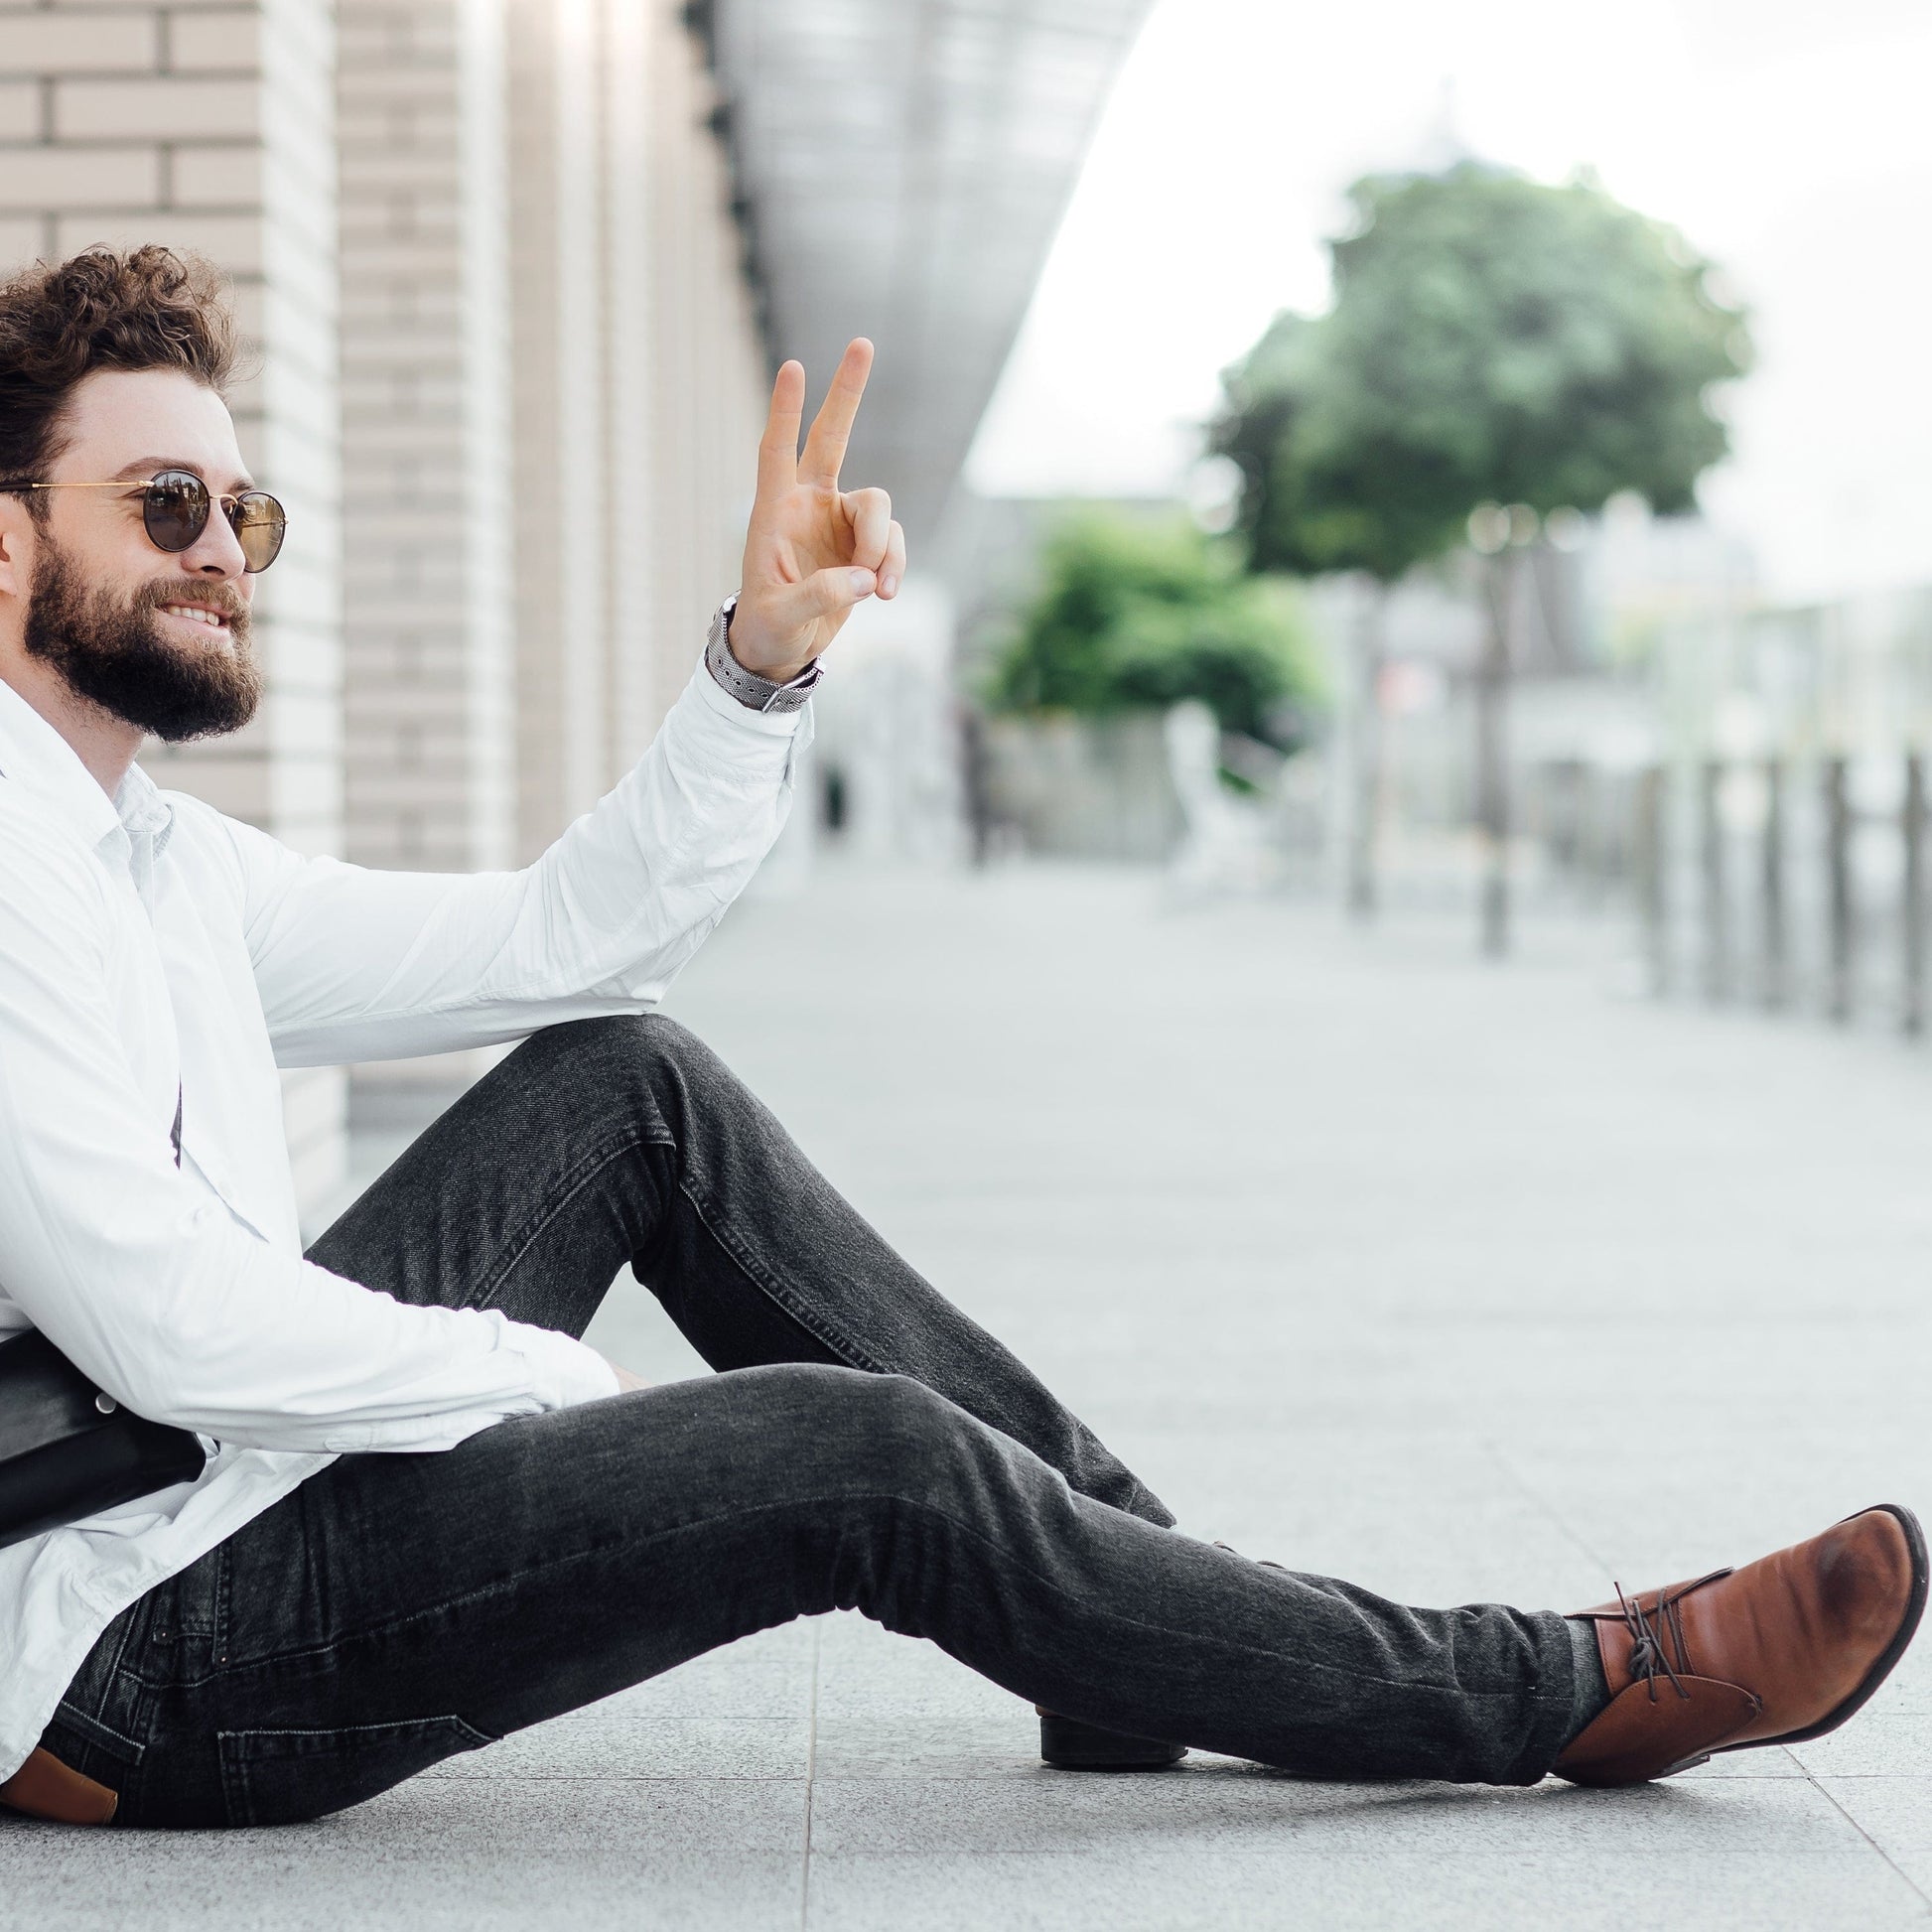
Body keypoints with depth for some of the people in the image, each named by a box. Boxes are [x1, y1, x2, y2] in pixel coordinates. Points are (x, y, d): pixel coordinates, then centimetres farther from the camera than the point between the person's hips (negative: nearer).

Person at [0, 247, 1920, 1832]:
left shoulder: (160, 854, 15)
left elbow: (573, 936, 17)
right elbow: (164, 1319, -23)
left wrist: (763, 661, 4)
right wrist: (559, 1383, -10)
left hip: (226, 1465, 10)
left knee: (631, 1086, 6)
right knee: (859, 1453, -19)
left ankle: (1141, 1609, 6)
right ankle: (1567, 1691, -4)